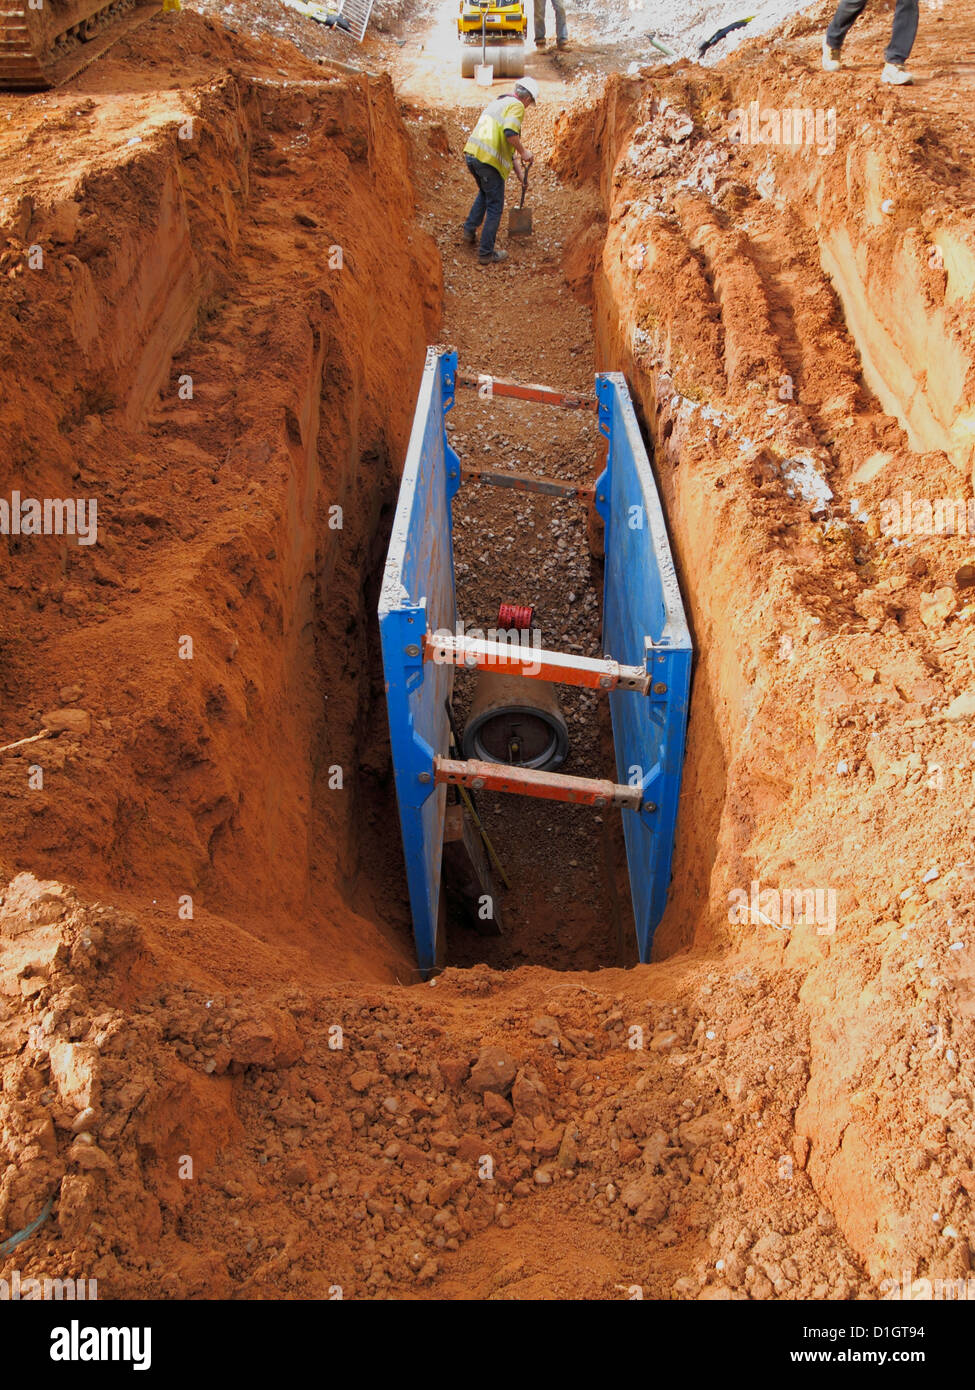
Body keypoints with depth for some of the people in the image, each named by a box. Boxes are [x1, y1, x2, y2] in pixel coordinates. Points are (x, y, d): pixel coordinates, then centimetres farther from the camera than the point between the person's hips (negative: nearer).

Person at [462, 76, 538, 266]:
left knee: (485, 193, 33)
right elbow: (510, 133, -24)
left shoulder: (498, 102, 26)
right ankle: (486, 253, 7)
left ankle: (470, 230, 32)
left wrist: (519, 171, 31)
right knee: (495, 207, 3)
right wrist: (523, 153, -8)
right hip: (488, 159, -8)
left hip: (471, 153, 8)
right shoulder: (517, 106, -3)